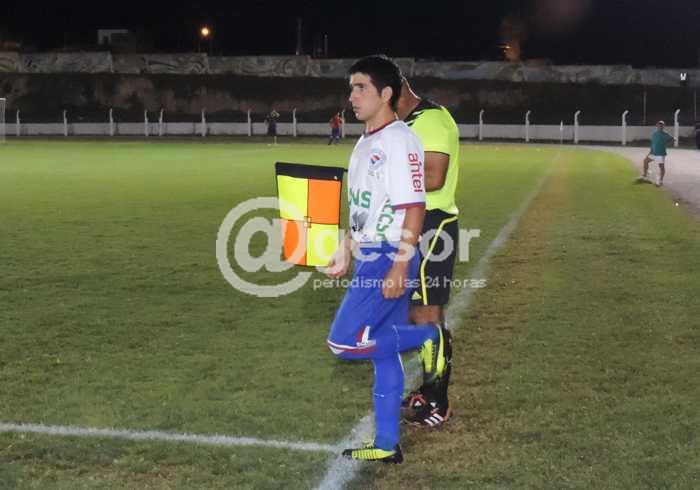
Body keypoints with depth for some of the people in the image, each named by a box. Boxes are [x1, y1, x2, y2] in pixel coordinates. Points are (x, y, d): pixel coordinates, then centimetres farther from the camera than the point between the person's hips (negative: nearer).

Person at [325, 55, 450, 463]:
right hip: (369, 259, 9)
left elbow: (415, 207, -20)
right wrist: (345, 253, 21)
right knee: (383, 354, 12)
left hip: (390, 260, -9)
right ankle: (387, 445, 19)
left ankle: (426, 337, 3)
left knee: (343, 342, -12)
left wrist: (400, 267, -24)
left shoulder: (398, 141, -15)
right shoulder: (365, 144, 15)